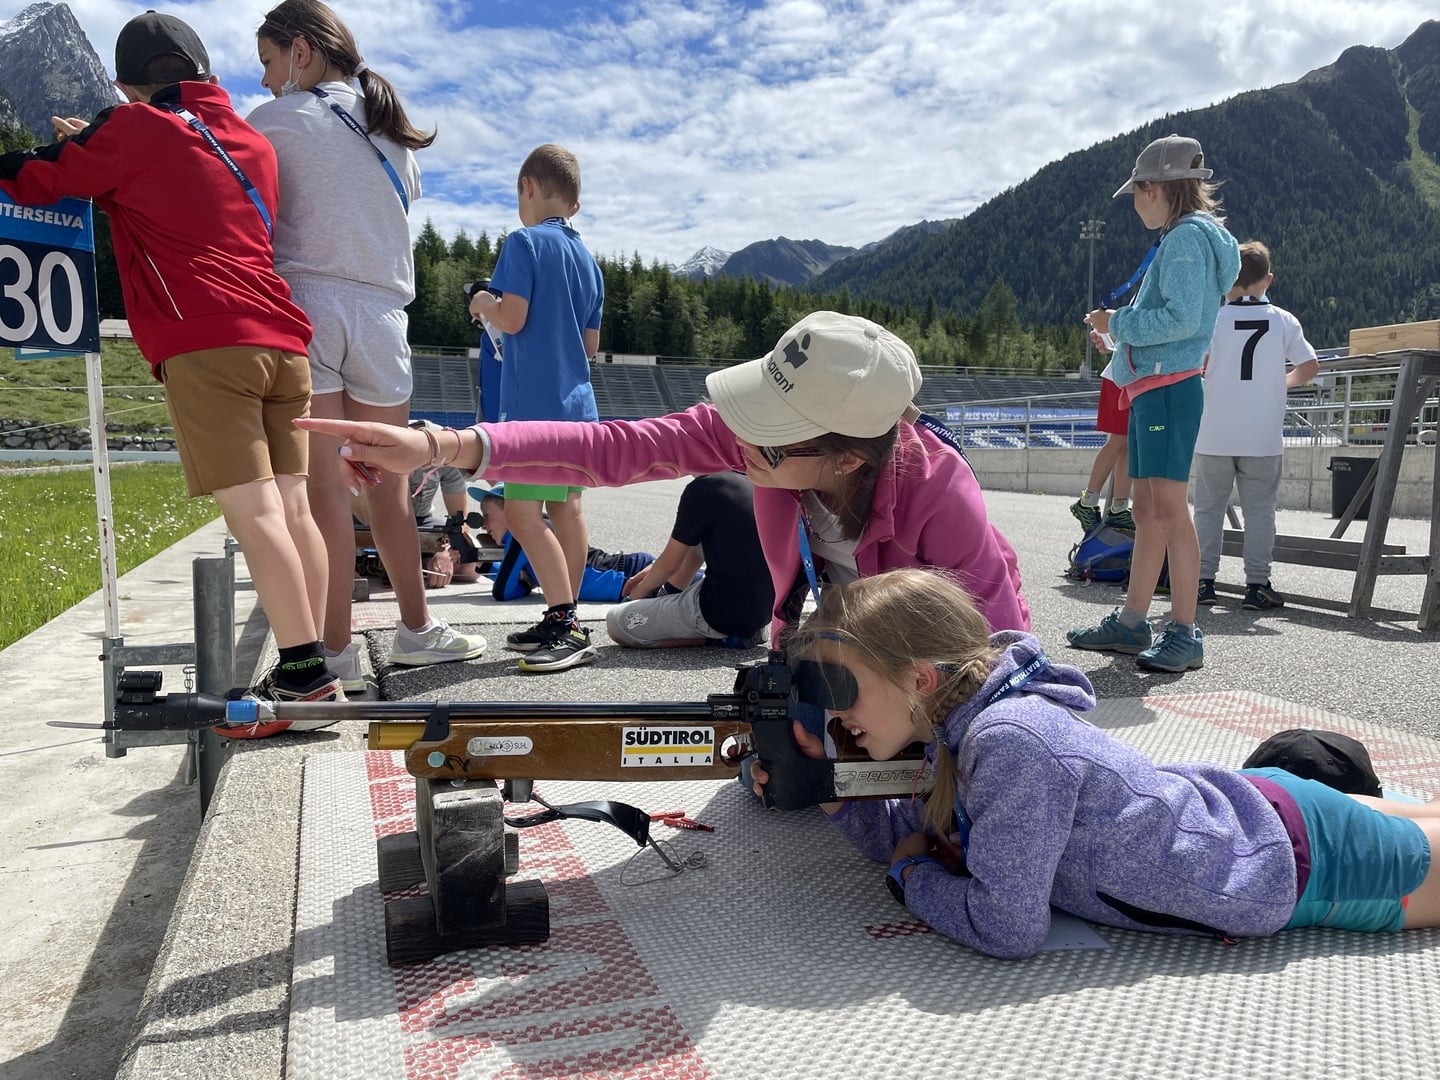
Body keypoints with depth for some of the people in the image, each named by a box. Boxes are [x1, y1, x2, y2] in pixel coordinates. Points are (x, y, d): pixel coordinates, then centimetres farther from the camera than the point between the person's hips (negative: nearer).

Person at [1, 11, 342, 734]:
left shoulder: (133, 129, 6)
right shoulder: (252, 142, 24)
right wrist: (96, 146, 38)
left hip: (204, 345, -6)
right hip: (281, 341, 6)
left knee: (252, 511, -11)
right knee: (291, 506, 3)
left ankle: (303, 674, -15)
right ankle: (310, 673, 5)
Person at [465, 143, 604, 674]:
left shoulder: (525, 241, -7)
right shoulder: (586, 258, 16)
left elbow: (512, 318, -17)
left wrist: (484, 303, 3)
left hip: (536, 404, -9)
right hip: (577, 403, 9)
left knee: (523, 512, -10)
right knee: (567, 511, 10)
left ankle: (567, 624, -13)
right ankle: (563, 622, 17)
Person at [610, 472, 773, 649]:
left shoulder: (701, 489, -12)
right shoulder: (752, 484, 11)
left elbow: (669, 564, -3)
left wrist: (641, 590, 18)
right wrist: (654, 571, 33)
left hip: (726, 612, -9)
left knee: (616, 624, -2)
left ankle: (721, 637, -1)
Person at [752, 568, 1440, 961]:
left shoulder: (1009, 741, -36)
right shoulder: (963, 719, -10)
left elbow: (1006, 930, -32)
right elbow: (913, 834, 0)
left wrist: (911, 872, -17)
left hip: (1292, 863, -7)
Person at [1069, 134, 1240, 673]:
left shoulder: (1188, 235, -8)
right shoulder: (1175, 239, 22)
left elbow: (1180, 319, -19)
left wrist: (1118, 323, -9)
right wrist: (1119, 331, 14)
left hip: (1168, 388, -10)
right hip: (1151, 388, 10)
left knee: (1168, 507, -13)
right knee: (1146, 510, 11)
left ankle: (1184, 634, -9)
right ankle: (1131, 623, 17)